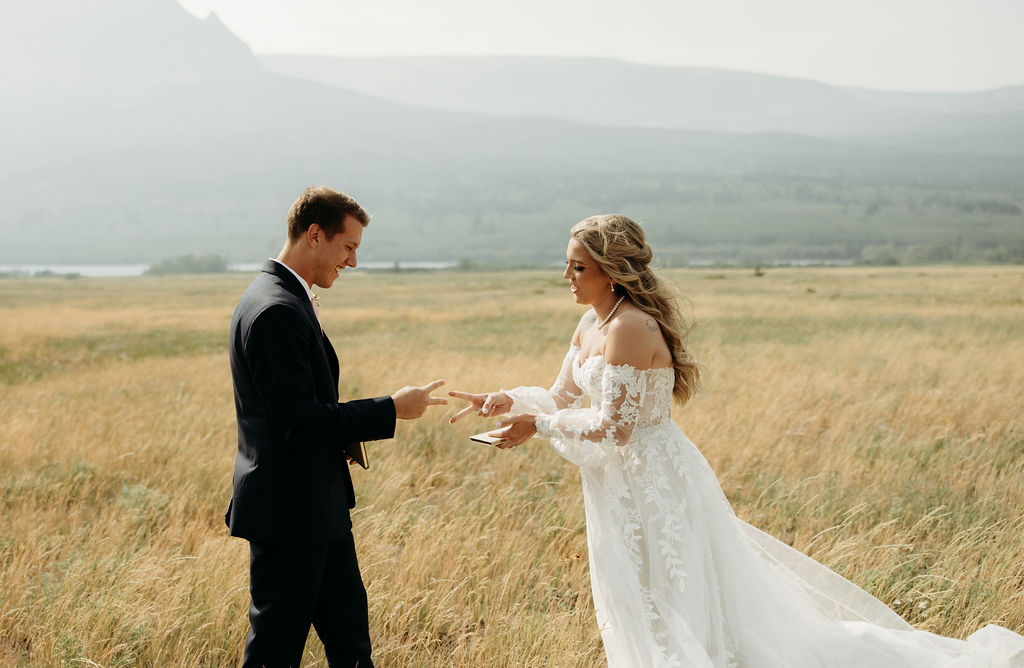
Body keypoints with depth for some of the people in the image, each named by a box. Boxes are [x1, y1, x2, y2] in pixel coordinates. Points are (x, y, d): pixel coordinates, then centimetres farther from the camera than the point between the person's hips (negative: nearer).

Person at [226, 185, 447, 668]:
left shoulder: (283, 298, 12)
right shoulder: (277, 312, -21)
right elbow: (301, 423, -24)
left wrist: (344, 434, 6)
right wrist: (391, 410, -17)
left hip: (317, 507, 10)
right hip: (288, 513, -10)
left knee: (348, 629, 17)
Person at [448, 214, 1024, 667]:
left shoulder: (630, 328, -23)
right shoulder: (593, 325, 8)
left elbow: (612, 428, -24)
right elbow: (561, 397, 16)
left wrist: (539, 425, -16)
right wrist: (507, 401, 2)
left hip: (655, 485, -10)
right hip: (629, 487, 10)